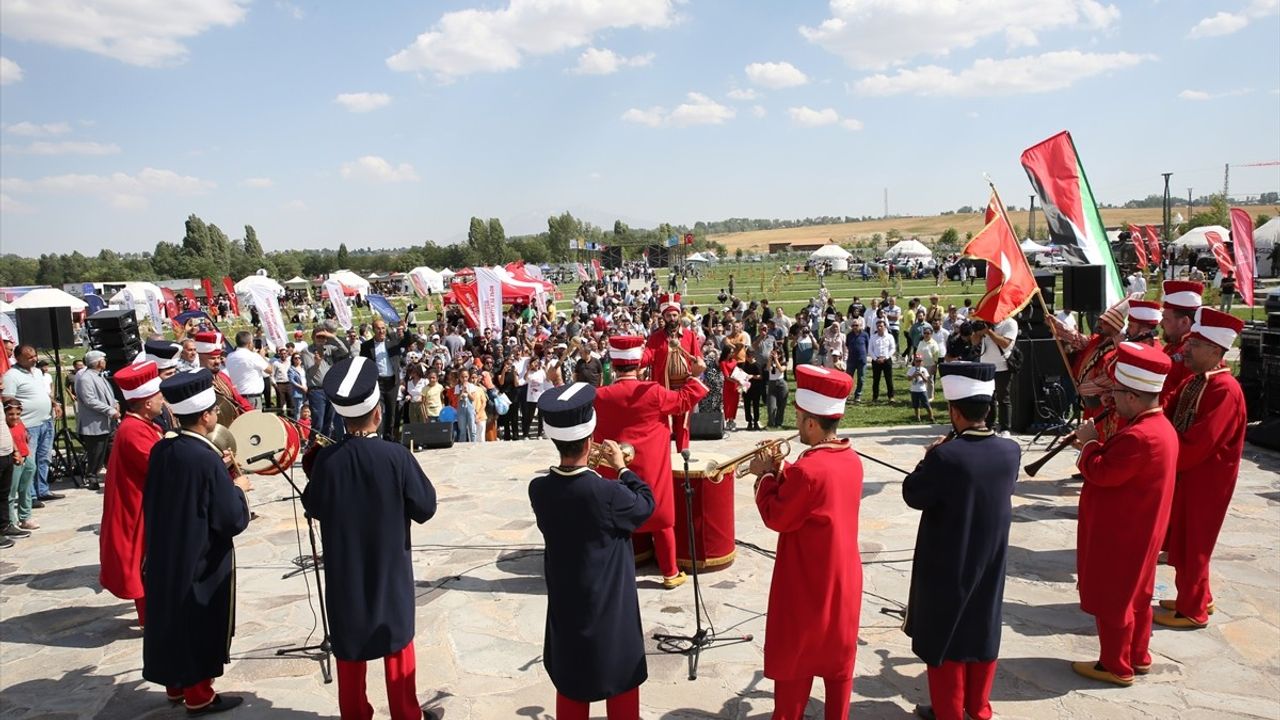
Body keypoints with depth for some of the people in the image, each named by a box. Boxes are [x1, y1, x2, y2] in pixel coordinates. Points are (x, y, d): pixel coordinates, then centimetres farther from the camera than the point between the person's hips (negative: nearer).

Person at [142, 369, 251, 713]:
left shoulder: (160, 449, -4)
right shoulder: (208, 459, -25)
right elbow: (234, 521, -21)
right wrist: (237, 488, -5)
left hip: (166, 555, 7)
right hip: (202, 561, -7)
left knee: (173, 618, 21)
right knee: (200, 624, 9)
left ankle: (175, 683, 36)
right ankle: (198, 695, 22)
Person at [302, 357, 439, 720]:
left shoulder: (326, 459, -14)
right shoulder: (397, 456, -20)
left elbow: (314, 508, 2)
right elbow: (425, 509, -10)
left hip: (344, 569, 2)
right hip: (390, 567, -1)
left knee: (349, 642, 18)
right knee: (397, 640, 15)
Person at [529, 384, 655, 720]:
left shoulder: (538, 490, -13)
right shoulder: (607, 492, -27)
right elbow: (646, 503, -8)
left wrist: (586, 470, 2)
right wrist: (621, 467, 2)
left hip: (565, 605, 4)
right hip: (610, 607, -4)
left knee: (569, 679, 20)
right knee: (621, 679, 16)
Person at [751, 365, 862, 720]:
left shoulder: (807, 469, -28)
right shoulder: (851, 459, -2)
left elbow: (776, 518, -18)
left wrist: (766, 476, -7)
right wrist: (782, 471, 0)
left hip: (807, 584, -7)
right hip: (843, 578, 7)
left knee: (793, 660, 11)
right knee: (838, 657, 19)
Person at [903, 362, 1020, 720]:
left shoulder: (945, 455, -27)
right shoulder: (1011, 450, -9)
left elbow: (912, 495, -15)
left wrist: (929, 458, -3)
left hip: (947, 564, -5)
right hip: (990, 561, 5)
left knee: (946, 636, 12)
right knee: (982, 632, 20)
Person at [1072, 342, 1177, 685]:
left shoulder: (1138, 436, -31)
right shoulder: (1160, 426, 3)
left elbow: (1101, 473, -25)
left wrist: (1090, 444, -11)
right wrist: (1099, 445, -2)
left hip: (1120, 534, -10)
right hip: (1138, 530, 10)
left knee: (1112, 600, 5)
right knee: (1135, 595, 22)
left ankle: (1116, 666, 19)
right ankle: (1138, 656, 36)